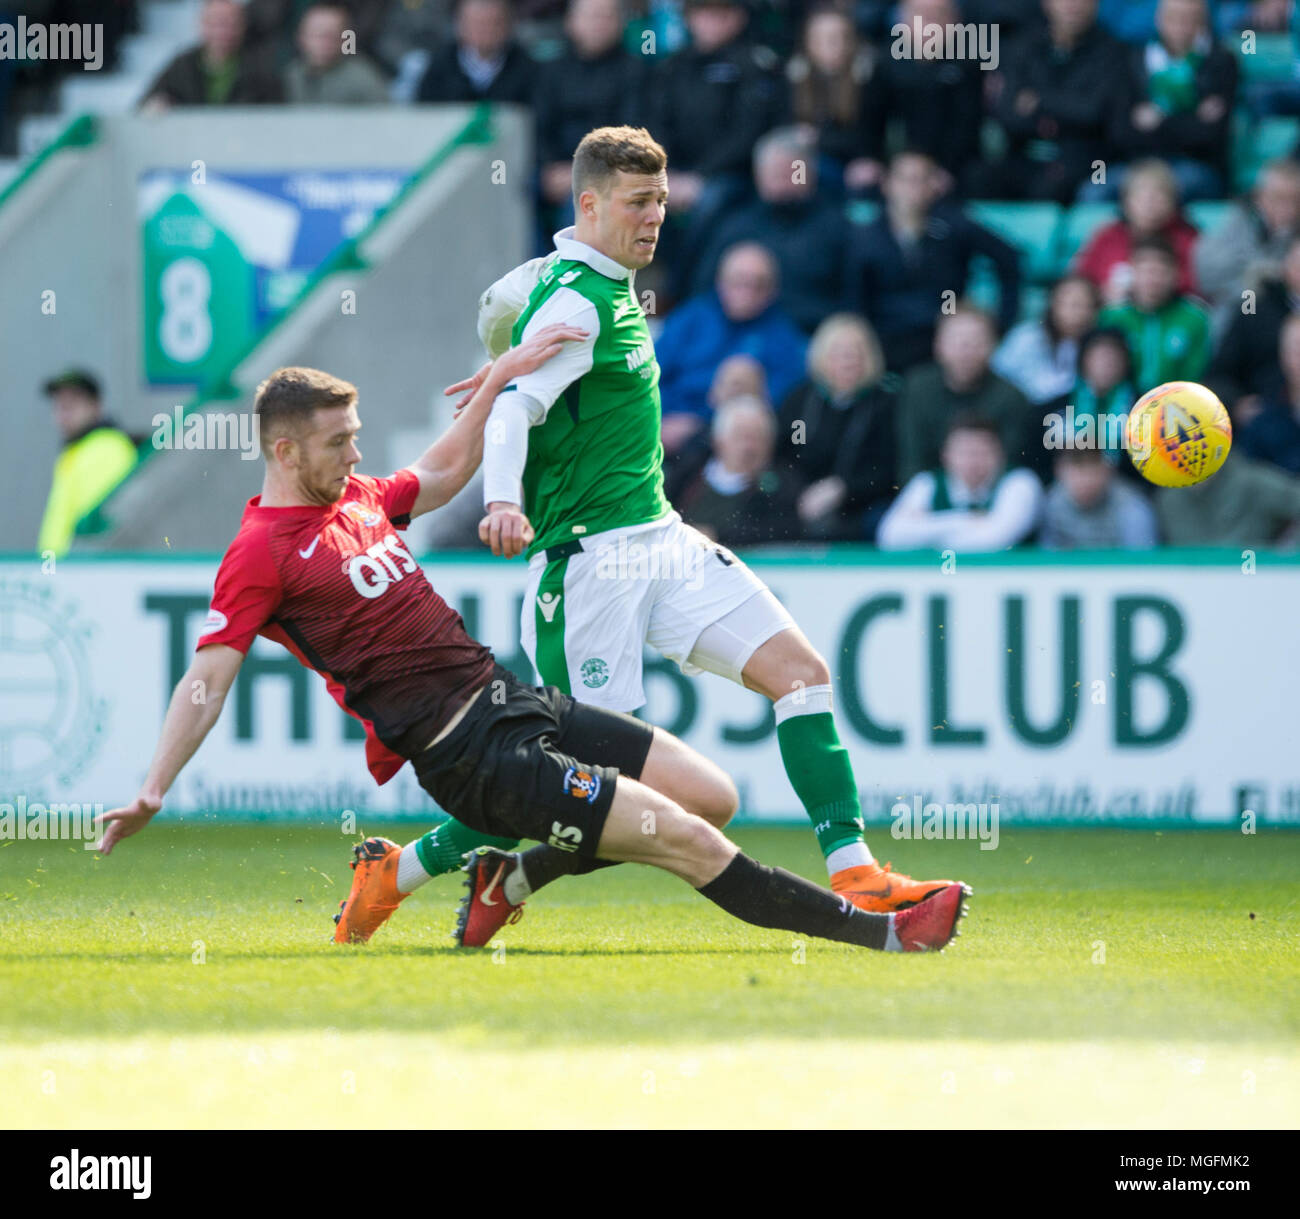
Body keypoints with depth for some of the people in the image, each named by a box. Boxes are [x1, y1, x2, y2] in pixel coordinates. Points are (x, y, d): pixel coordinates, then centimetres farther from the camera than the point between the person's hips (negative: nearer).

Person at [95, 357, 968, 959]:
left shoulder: (356, 498, 13)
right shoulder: (262, 555, -10)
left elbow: (445, 472, 32)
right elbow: (208, 679, -14)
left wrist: (503, 378, 24)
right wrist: (153, 793, -23)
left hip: (507, 694, 9)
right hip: (469, 754, -9)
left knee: (713, 796, 6)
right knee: (687, 840, -15)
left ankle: (510, 878, 15)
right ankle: (883, 932, -9)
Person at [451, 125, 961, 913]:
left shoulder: (613, 286, 14)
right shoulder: (574, 301, -15)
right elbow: (512, 408, -29)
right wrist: (504, 502, -45)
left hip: (662, 540, 10)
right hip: (592, 558, -10)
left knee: (800, 671, -3)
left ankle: (853, 871, -7)